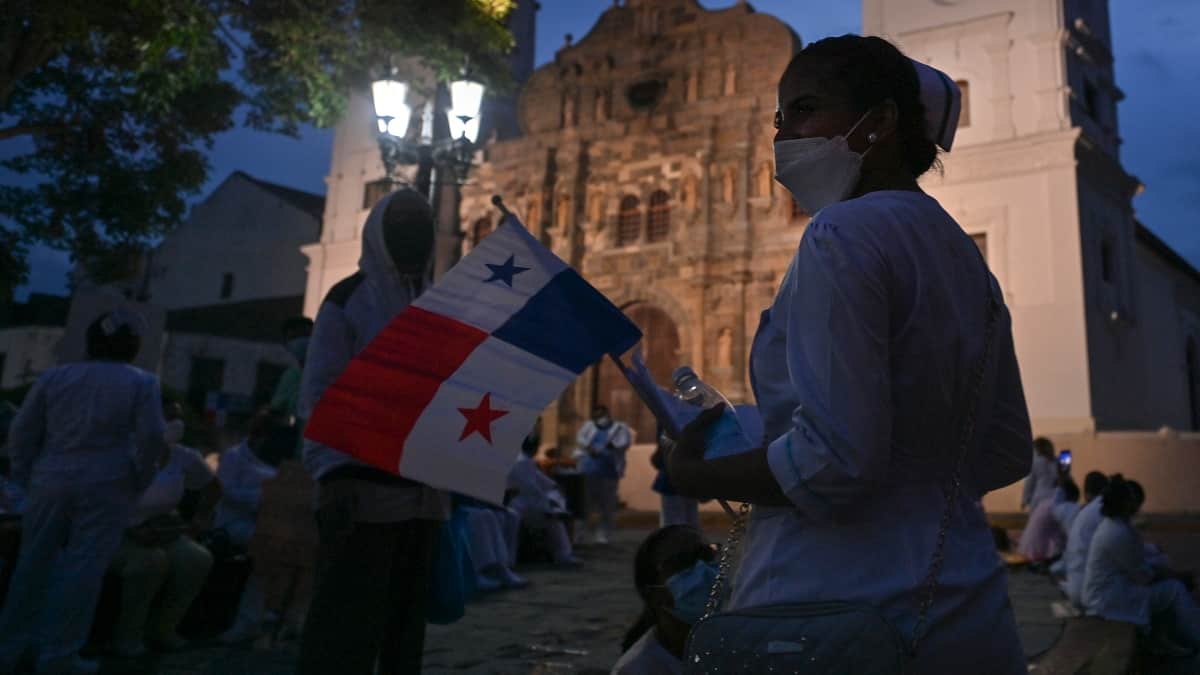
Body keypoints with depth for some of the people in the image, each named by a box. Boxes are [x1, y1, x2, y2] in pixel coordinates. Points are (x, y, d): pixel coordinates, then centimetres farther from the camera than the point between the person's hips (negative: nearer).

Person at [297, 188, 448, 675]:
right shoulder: (347, 300, -1)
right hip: (364, 490, -5)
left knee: (406, 615, 12)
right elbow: (318, 395, -7)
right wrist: (332, 474, -17)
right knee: (346, 618, -3)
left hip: (424, 493, 6)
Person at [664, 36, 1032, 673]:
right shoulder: (961, 252, 10)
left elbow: (834, 460, -22)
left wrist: (694, 474, -8)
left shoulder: (845, 234, -15)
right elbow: (1006, 453, 14)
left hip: (839, 606, -8)